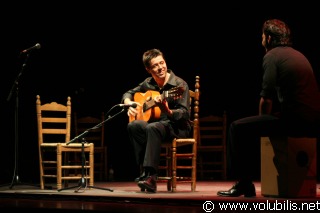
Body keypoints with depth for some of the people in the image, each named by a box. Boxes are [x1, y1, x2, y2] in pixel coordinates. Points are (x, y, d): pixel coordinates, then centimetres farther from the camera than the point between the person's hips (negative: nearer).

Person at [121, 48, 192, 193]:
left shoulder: (179, 85, -10)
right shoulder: (148, 84, 7)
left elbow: (185, 114, -17)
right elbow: (128, 94, 22)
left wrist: (167, 111, -36)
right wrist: (129, 103, -2)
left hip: (178, 127, -6)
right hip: (157, 122, 6)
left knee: (152, 128, -36)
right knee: (133, 126, -24)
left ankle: (151, 176, -41)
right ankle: (144, 170, -24)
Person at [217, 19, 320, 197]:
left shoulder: (272, 56, -4)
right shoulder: (298, 55, 22)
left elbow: (267, 98, -9)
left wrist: (263, 119, 10)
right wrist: (266, 120, 24)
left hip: (295, 121, -9)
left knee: (238, 128, 3)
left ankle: (244, 184, 3)